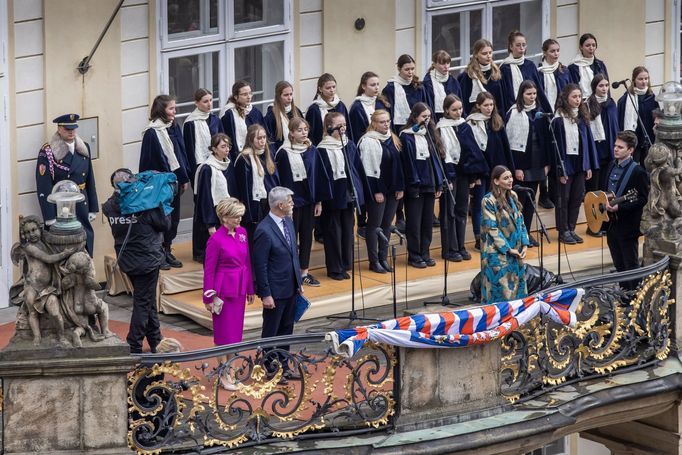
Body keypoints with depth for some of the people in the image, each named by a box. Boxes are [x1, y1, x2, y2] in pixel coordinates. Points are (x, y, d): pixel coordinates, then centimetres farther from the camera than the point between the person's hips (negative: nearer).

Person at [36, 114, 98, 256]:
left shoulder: (84, 148, 9)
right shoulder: (48, 152, -9)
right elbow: (43, 188, -12)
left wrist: (93, 208, 11)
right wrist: (50, 217, -16)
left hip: (82, 207, 5)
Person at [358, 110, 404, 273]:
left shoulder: (393, 140, 11)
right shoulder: (368, 142, -11)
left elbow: (398, 165, 15)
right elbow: (368, 169, -14)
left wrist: (400, 187, 9)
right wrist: (376, 191, -16)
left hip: (392, 190, 7)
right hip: (376, 190, -7)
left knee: (387, 224, 11)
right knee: (374, 224, 0)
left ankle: (383, 258, 19)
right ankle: (374, 261, 6)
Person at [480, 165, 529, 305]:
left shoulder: (513, 197, 7)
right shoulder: (489, 201, -13)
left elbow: (520, 221, 11)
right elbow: (492, 229, -14)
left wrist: (524, 244, 0)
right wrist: (508, 249, -14)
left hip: (516, 251, 6)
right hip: (498, 253, -6)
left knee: (517, 287, 9)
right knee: (502, 289, -4)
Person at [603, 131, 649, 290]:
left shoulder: (638, 172, -15)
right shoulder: (612, 167, 10)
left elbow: (643, 199, -17)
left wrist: (619, 207, -23)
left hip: (627, 226, -8)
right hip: (612, 223, 8)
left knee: (631, 266, 0)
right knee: (619, 265, 15)